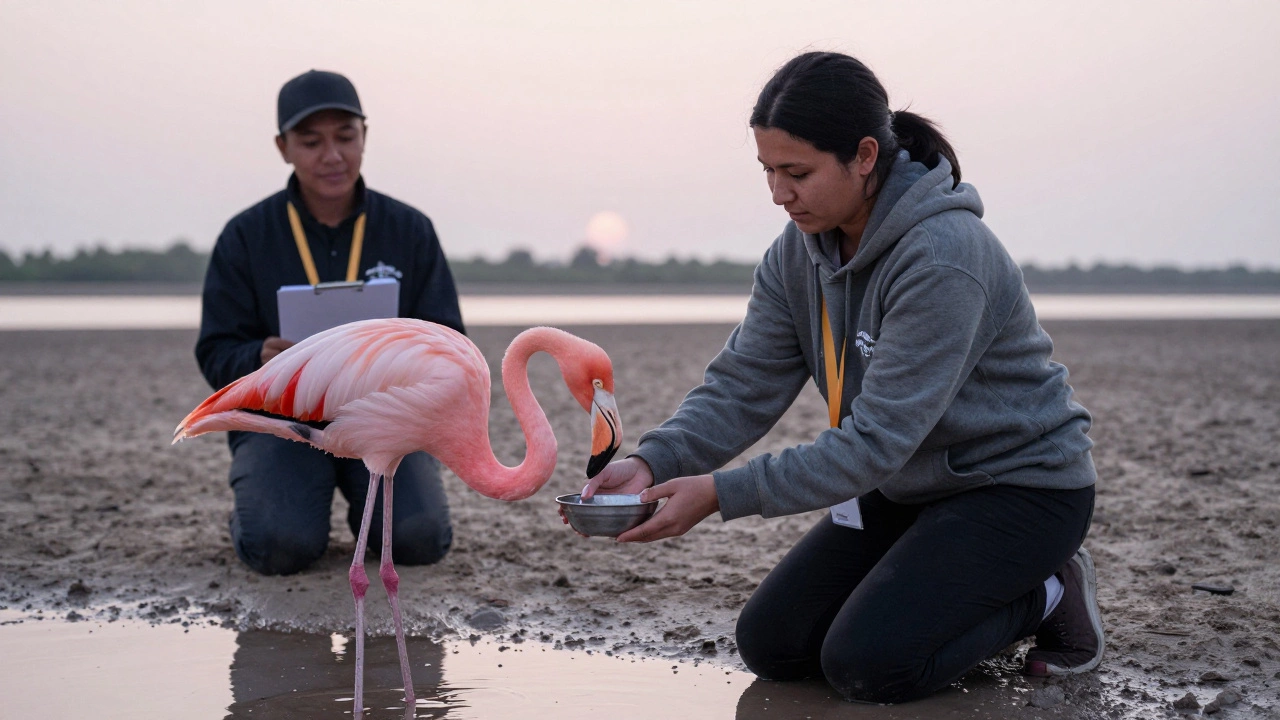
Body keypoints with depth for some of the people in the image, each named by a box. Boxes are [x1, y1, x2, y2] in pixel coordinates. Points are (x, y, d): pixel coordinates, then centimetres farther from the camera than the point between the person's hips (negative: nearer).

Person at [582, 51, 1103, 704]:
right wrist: (652, 463, -26)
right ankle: (950, 586, 17)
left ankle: (1048, 595, 2)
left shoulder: (944, 259, -30)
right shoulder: (798, 253, -4)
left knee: (865, 663, -21)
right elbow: (742, 386, -7)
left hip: (1022, 484, -8)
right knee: (771, 644, -1)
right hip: (908, 485, 8)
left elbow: (877, 439, -31)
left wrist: (722, 493, -35)